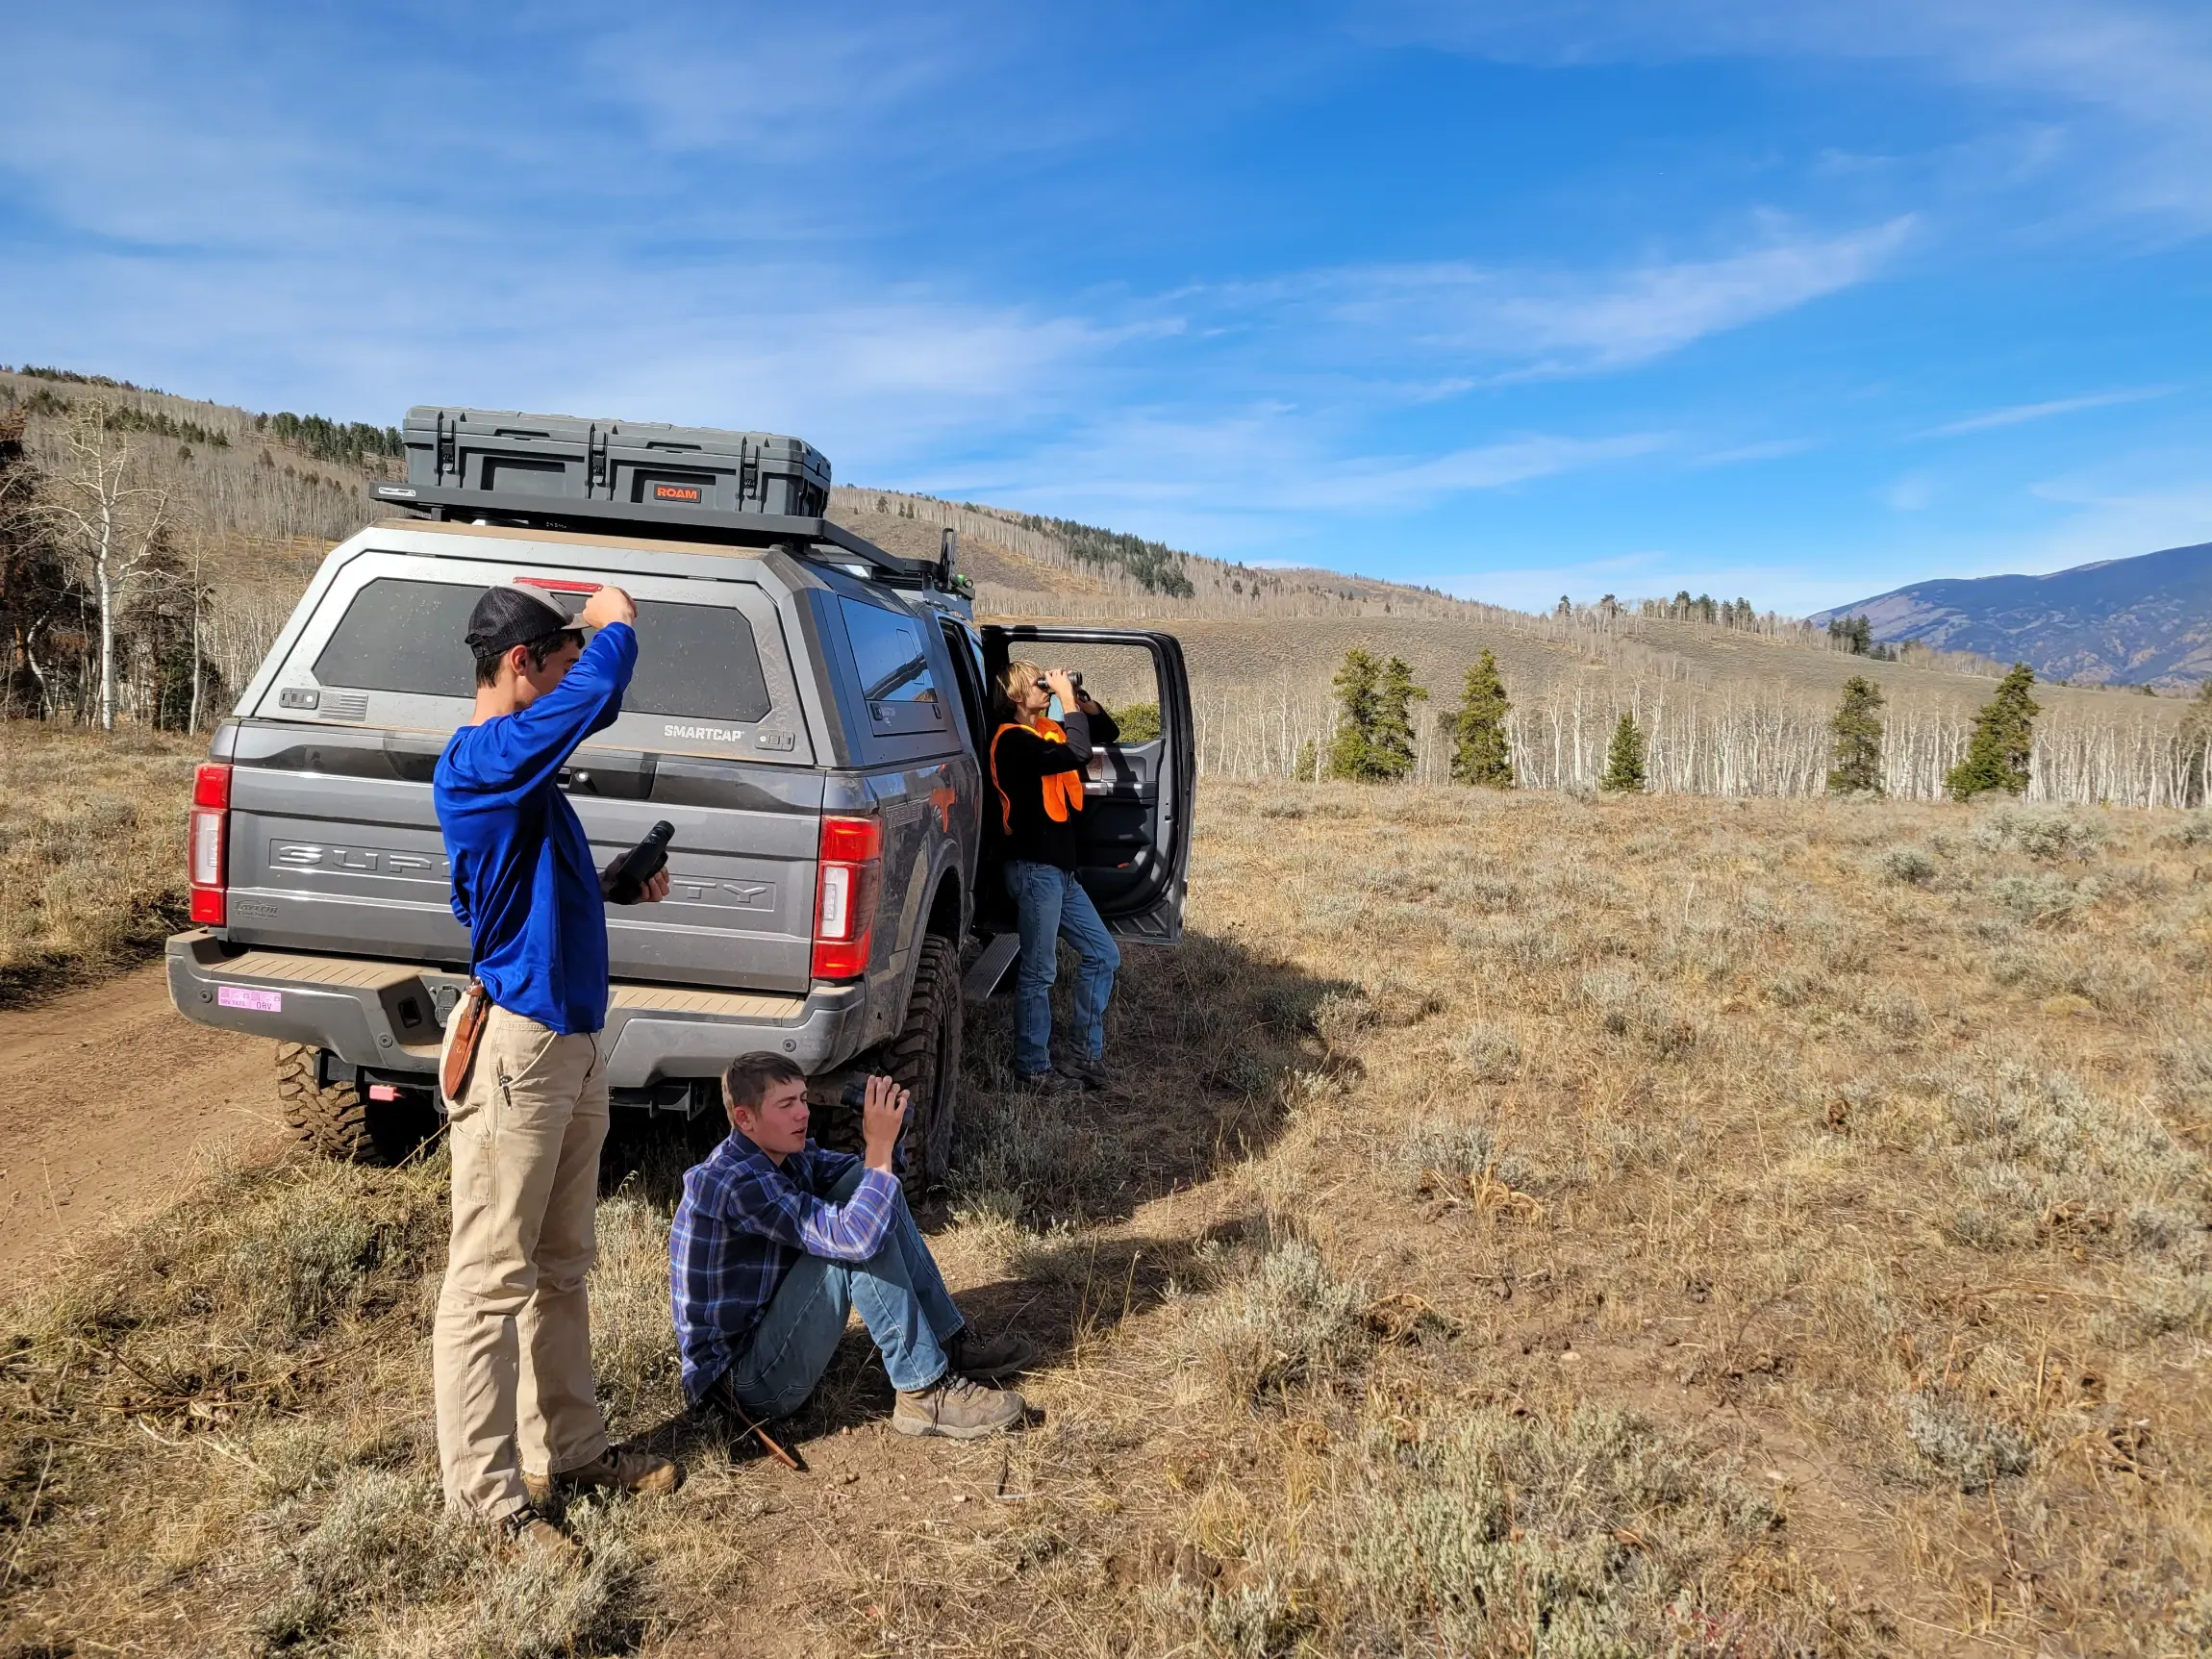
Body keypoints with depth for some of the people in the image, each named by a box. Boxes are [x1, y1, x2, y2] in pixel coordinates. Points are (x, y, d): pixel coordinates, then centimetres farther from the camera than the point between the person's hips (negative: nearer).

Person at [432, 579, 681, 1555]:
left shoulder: (520, 772, 14)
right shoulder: (479, 761, -17)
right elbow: (599, 694, -25)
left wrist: (616, 883, 8)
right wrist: (616, 622, -5)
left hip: (571, 1044, 10)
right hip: (516, 1051, -10)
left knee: (561, 1267, 19)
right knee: (492, 1281, 1)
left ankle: (569, 1448, 32)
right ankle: (486, 1493, 12)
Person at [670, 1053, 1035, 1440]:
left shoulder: (784, 1152, 0)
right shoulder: (736, 1182, -28)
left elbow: (868, 1174, 9)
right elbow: (856, 1237, -36)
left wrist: (884, 1138, -11)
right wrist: (880, 1144, -28)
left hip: (771, 1329, 9)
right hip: (742, 1378, -9)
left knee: (865, 1186, -2)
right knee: (854, 1242, -27)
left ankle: (952, 1344, 3)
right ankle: (926, 1393, -16)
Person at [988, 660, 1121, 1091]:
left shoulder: (1049, 730, 13)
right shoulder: (1012, 738, -13)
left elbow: (1107, 733, 21)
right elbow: (1077, 754, -27)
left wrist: (1081, 700, 4)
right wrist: (1068, 700, -15)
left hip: (1061, 869, 9)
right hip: (1035, 869, -9)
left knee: (1103, 955, 12)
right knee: (1039, 973, -2)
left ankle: (1087, 1054, 20)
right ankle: (1034, 1067, 9)